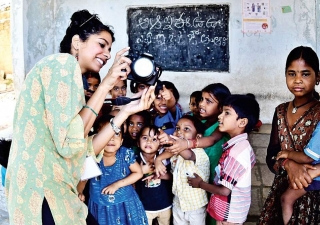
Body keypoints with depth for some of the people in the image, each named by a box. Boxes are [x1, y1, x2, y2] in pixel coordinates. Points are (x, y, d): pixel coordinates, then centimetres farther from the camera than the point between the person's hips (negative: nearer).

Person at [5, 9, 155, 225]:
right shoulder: (63, 62, -9)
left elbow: (86, 150, 9)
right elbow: (69, 144, -20)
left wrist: (127, 111, 9)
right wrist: (106, 84, -12)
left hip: (52, 192, 10)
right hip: (41, 196, -10)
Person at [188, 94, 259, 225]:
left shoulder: (234, 151, -29)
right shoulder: (243, 144, -2)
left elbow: (224, 190, -26)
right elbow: (250, 163, 16)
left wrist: (200, 184, -9)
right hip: (233, 210, 8)